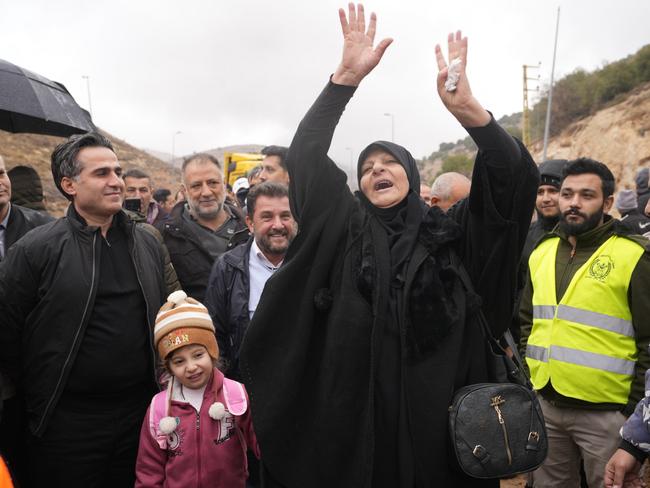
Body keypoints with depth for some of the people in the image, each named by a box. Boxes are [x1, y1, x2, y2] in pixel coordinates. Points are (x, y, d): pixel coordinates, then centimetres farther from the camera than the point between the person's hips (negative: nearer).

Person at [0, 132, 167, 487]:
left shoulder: (147, 244, 5)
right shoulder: (35, 250, -10)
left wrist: (158, 385, 12)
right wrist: (40, 397, 1)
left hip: (140, 413, 4)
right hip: (67, 422, -4)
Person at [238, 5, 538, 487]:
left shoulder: (453, 232, 5)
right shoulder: (347, 228, 5)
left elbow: (515, 177, -5)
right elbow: (306, 156, -4)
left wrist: (469, 110, -20)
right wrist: (345, 78, -13)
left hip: (437, 413, 1)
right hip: (354, 412, 0)